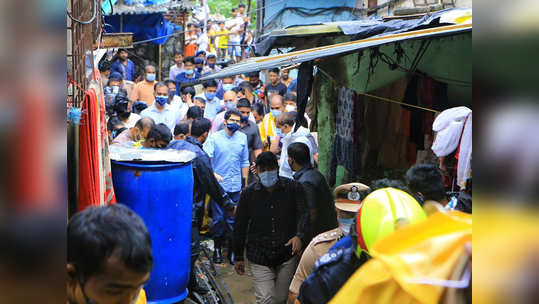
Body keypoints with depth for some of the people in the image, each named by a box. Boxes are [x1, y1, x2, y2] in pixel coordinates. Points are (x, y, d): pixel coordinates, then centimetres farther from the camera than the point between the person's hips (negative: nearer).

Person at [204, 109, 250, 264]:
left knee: (233, 219, 6)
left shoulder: (242, 138, 7)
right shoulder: (214, 137, -3)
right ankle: (217, 248, 17)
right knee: (218, 218, 1)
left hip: (236, 186, 2)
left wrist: (245, 183, 12)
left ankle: (232, 249, 18)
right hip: (218, 185, -2)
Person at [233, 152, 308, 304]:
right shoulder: (248, 193, -2)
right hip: (259, 257, -1)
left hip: (287, 255, 1)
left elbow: (303, 213, -8)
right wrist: (238, 257, 8)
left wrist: (299, 235, -28)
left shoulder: (292, 188, -3)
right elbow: (240, 227, 5)